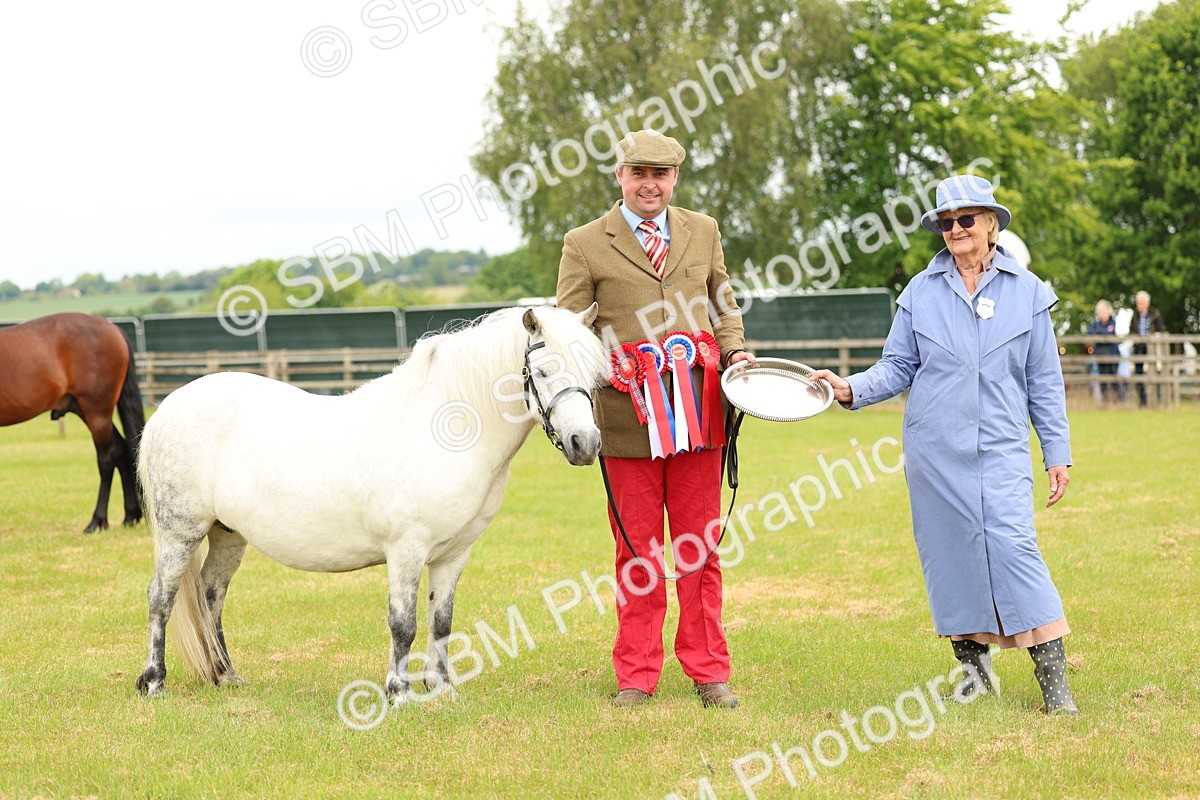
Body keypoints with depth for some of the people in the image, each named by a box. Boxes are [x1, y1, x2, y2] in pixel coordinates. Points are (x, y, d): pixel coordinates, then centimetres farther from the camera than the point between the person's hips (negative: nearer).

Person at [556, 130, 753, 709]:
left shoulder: (703, 232, 12)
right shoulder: (585, 245, 2)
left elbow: (723, 304, 22)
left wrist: (735, 351, 3)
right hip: (627, 418, -2)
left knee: (699, 548, 7)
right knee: (637, 552, 5)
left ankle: (709, 672, 15)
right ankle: (636, 676, 14)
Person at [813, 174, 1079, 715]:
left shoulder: (1026, 291, 5)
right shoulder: (921, 292, 7)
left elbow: (1044, 381, 8)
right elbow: (898, 367, 8)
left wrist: (1058, 453, 6)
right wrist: (852, 389, -11)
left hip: (1002, 447, -2)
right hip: (934, 447, 2)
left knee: (1013, 544, -14)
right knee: (950, 549, 3)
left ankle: (1054, 680, -11)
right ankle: (973, 666, 19)